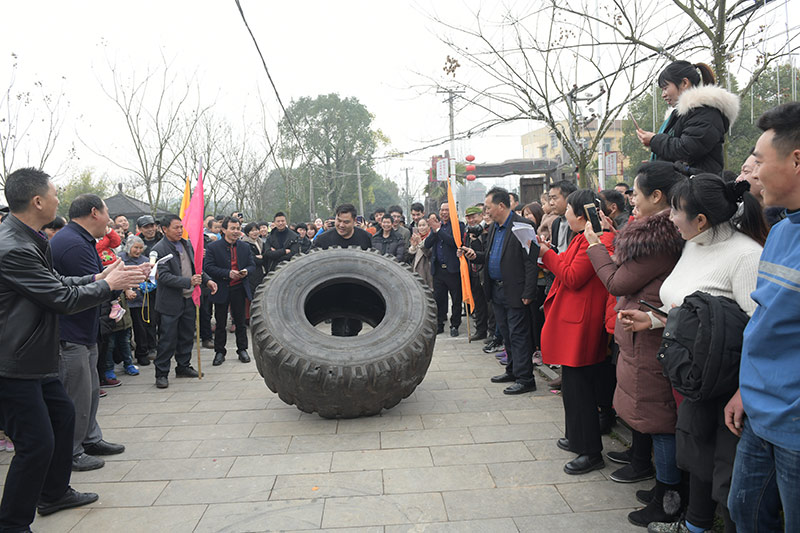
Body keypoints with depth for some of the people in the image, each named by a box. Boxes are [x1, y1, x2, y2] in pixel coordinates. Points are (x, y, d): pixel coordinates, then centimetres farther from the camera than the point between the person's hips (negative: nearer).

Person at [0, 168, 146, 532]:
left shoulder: (31, 241, 7)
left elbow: (55, 283, 17)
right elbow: (63, 299, -21)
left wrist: (98, 278, 9)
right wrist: (108, 285, -7)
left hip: (35, 360, 11)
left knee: (62, 414, 22)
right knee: (36, 443, -4)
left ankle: (54, 493, 40)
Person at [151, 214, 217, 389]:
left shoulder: (186, 244, 10)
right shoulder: (159, 249, -13)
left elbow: (195, 267, 20)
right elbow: (164, 276, -20)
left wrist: (207, 280, 5)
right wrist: (188, 282, -26)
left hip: (189, 299, 7)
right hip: (171, 302, -7)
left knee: (187, 336, 15)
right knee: (168, 339, 0)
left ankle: (183, 366, 29)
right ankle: (161, 373, 11)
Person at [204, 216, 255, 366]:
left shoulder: (245, 246, 5)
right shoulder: (213, 247, -6)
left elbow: (252, 265, 10)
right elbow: (208, 267, -13)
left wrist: (246, 271, -14)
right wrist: (228, 273, -22)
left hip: (239, 289, 3)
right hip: (221, 290, -2)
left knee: (240, 321, 11)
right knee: (220, 323, 7)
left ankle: (242, 350, 23)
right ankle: (219, 352, 19)